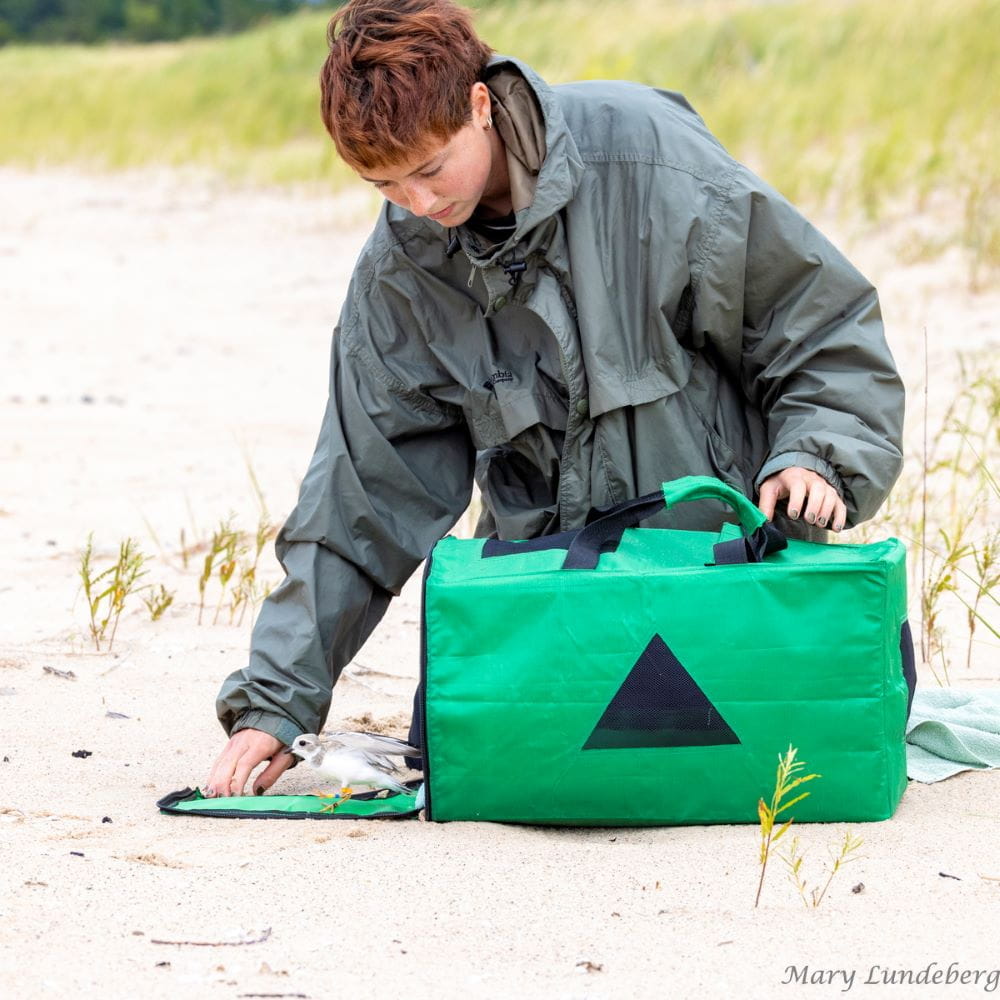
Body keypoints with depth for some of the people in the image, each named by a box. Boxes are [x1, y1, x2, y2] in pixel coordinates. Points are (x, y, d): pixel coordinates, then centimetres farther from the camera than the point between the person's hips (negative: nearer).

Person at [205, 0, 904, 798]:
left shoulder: (644, 156, -16)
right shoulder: (398, 272, -3)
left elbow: (825, 319, -7)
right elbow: (364, 491, 2)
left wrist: (815, 454, -23)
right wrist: (276, 699, -1)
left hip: (718, 534, -4)